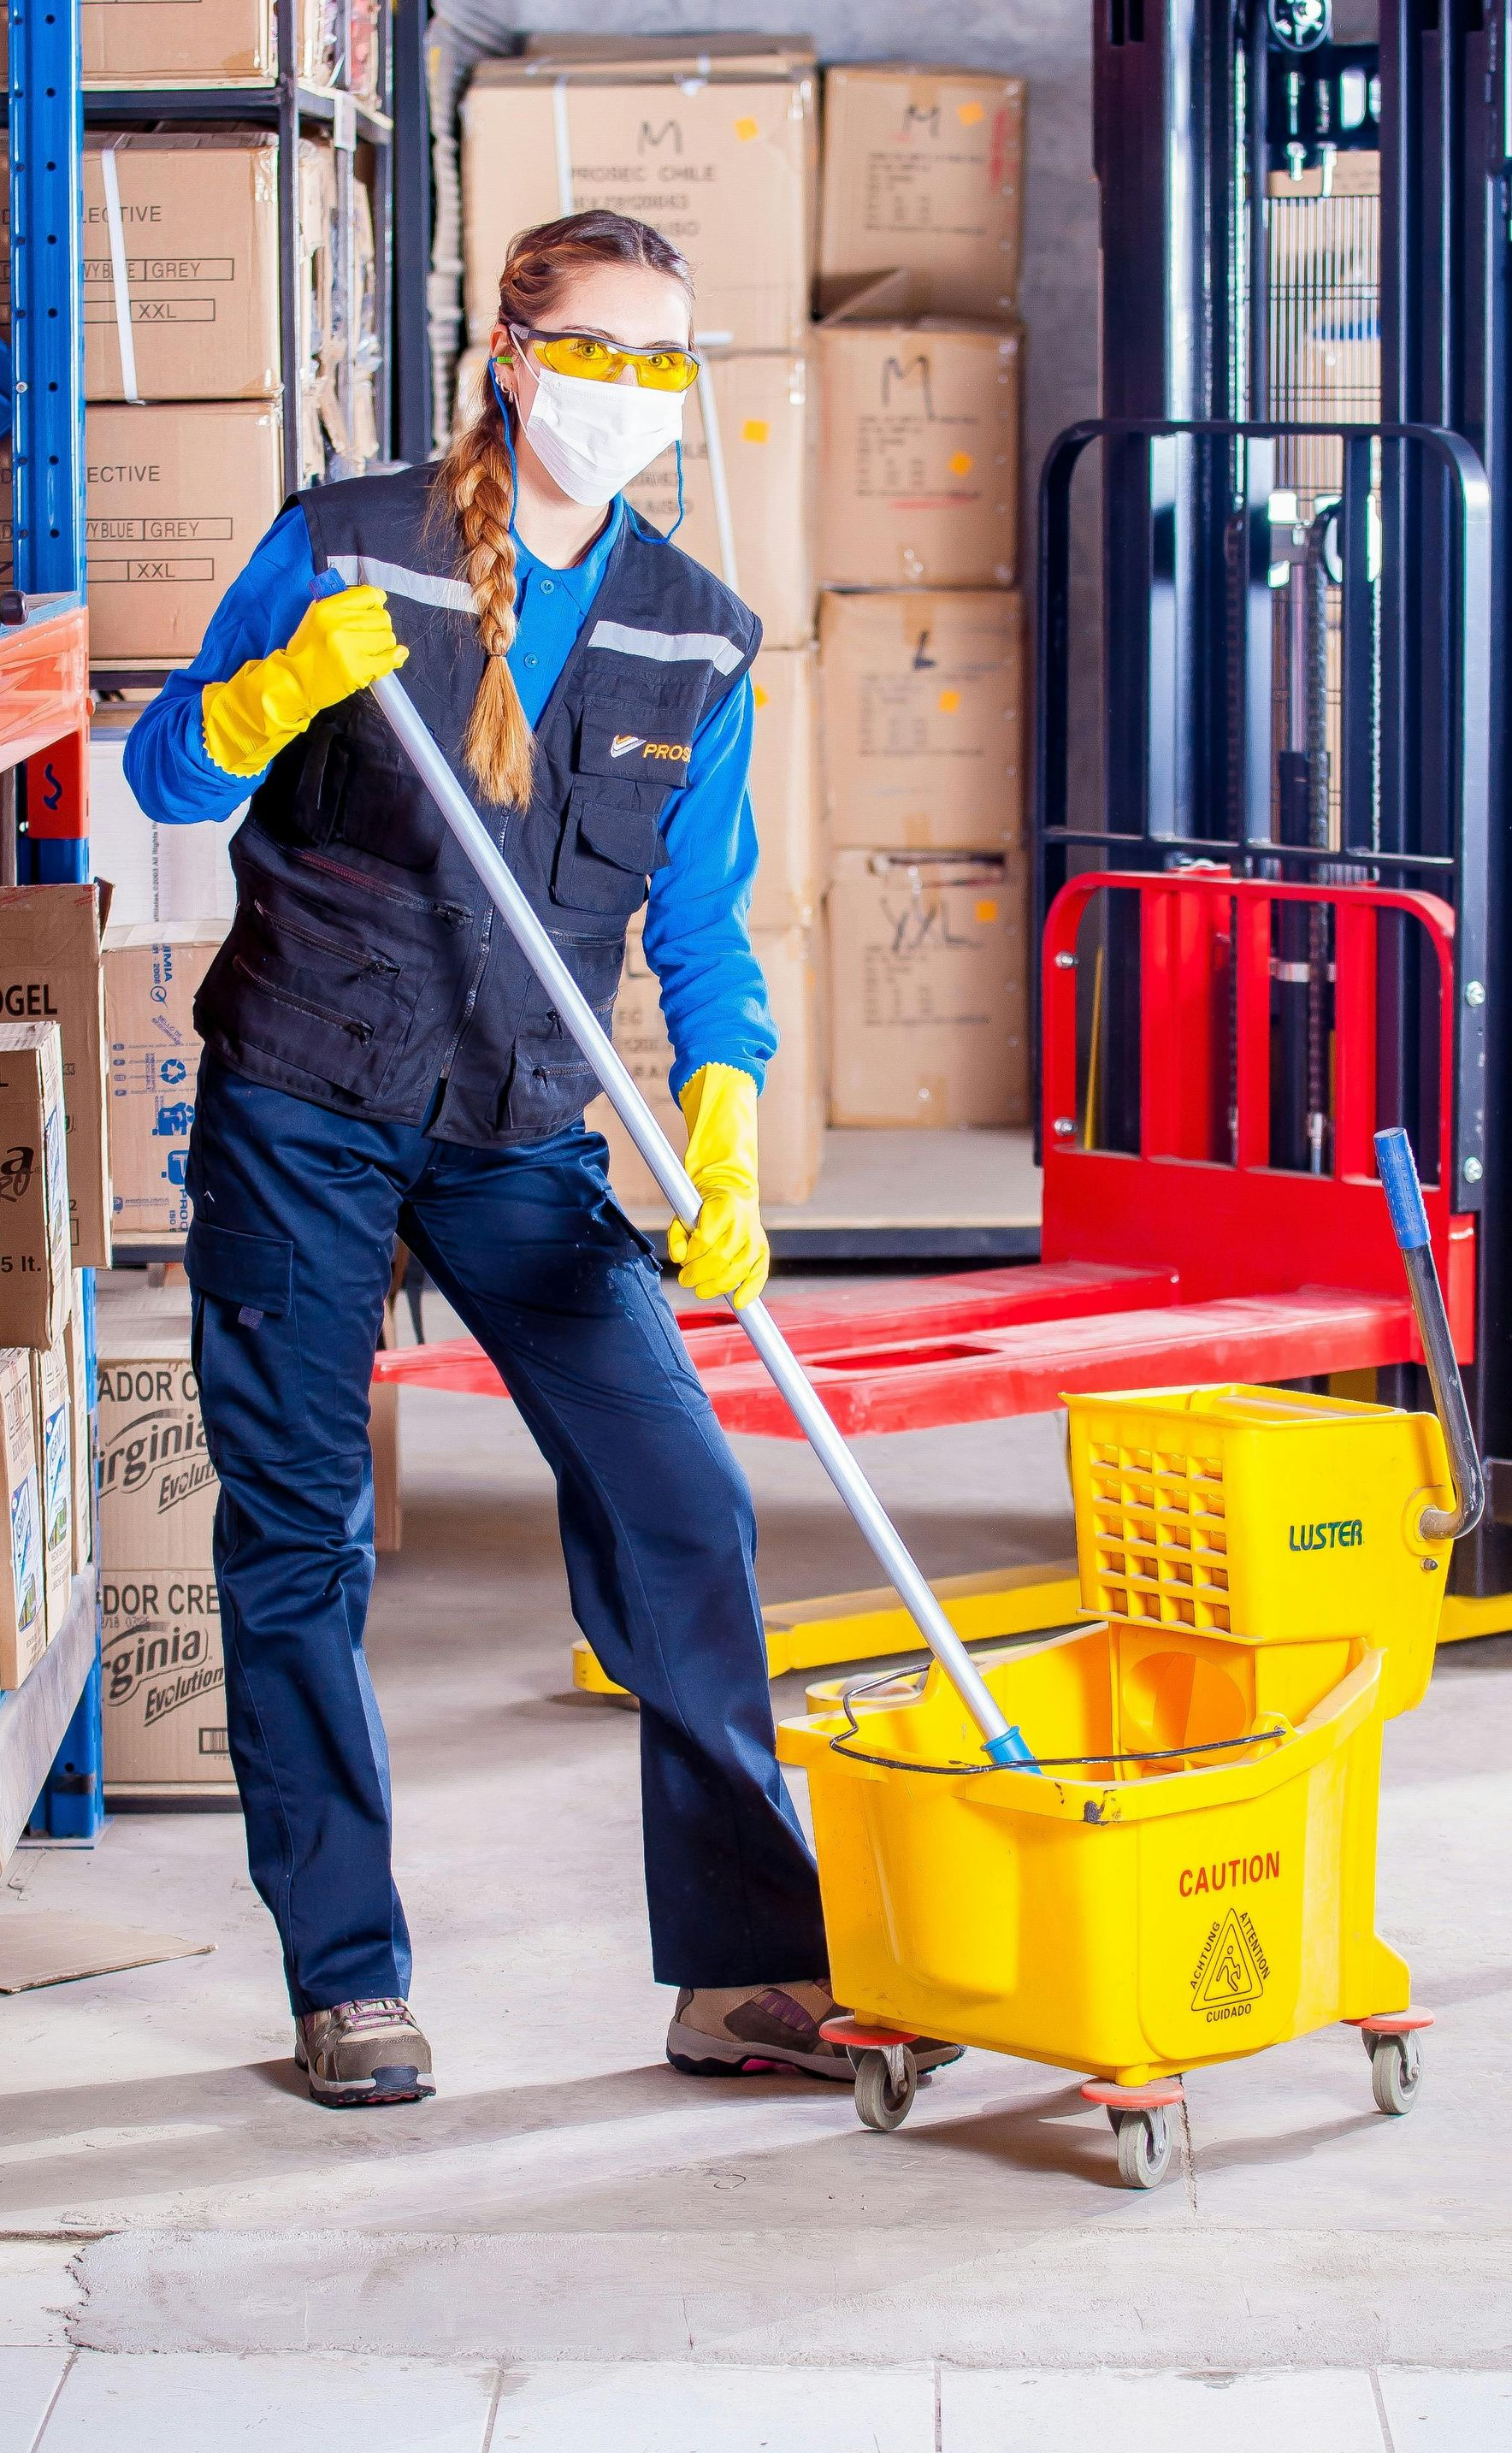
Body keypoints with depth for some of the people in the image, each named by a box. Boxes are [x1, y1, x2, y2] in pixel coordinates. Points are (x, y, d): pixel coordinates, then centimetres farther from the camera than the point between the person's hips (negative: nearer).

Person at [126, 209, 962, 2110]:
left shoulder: (694, 637, 5)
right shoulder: (343, 547, -3)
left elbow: (701, 927, 4)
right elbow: (169, 777, -1)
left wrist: (719, 1153, -11)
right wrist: (283, 689, -22)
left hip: (520, 1137, 3)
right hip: (299, 1112, -2)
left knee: (680, 1507, -9)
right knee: (298, 1540, 0)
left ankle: (745, 1969, -2)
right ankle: (346, 1987, 11)